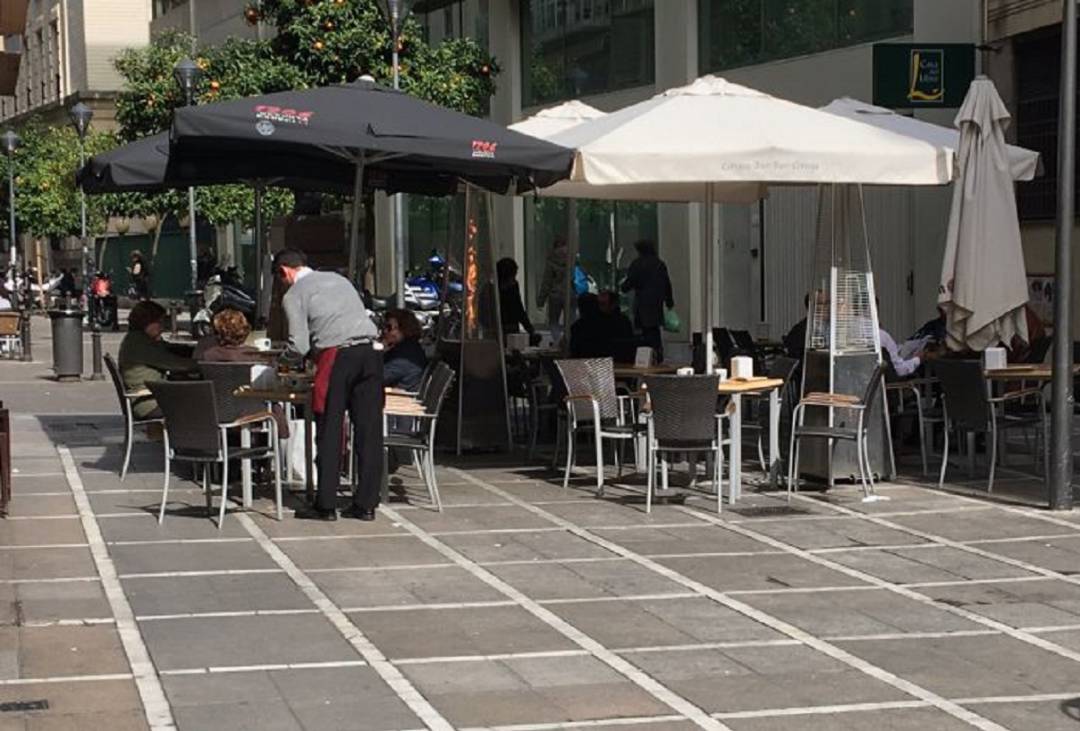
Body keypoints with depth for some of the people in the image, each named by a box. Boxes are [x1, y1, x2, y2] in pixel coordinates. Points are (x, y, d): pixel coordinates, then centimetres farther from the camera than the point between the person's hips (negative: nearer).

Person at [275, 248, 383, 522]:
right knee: (369, 430, 5)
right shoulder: (338, 279, 23)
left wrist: (285, 357, 22)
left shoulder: (293, 295, 6)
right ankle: (366, 504, 7)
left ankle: (326, 505, 4)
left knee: (329, 432, 2)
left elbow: (299, 346, -1)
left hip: (337, 356, -5)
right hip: (370, 352, 5)